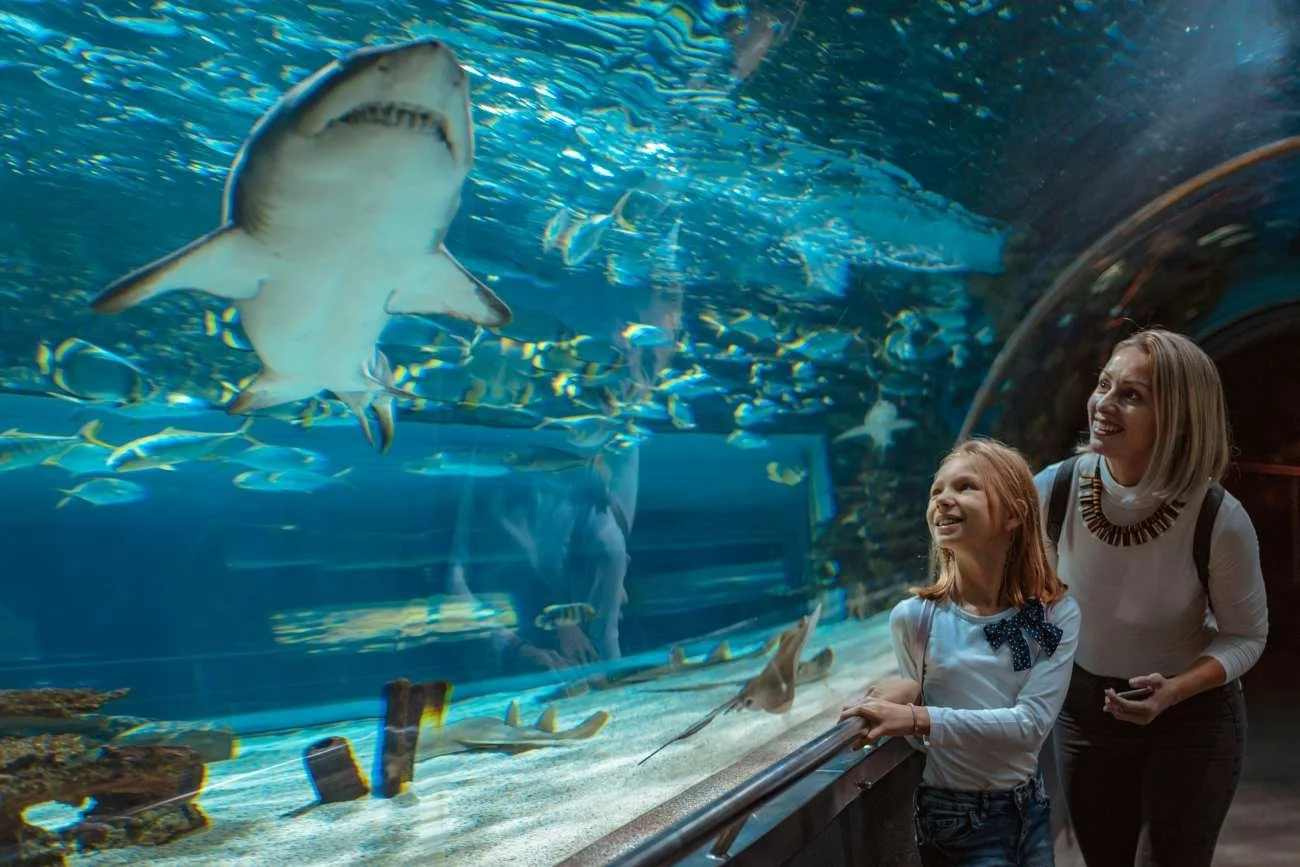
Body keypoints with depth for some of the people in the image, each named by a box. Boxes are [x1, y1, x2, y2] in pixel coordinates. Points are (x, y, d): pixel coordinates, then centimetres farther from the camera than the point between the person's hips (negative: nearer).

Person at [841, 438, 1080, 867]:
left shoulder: (1057, 613, -9)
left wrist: (919, 719, -30)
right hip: (957, 822, -3)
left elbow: (1032, 723, -20)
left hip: (1031, 811, 3)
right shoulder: (915, 617, -15)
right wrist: (906, 691, -22)